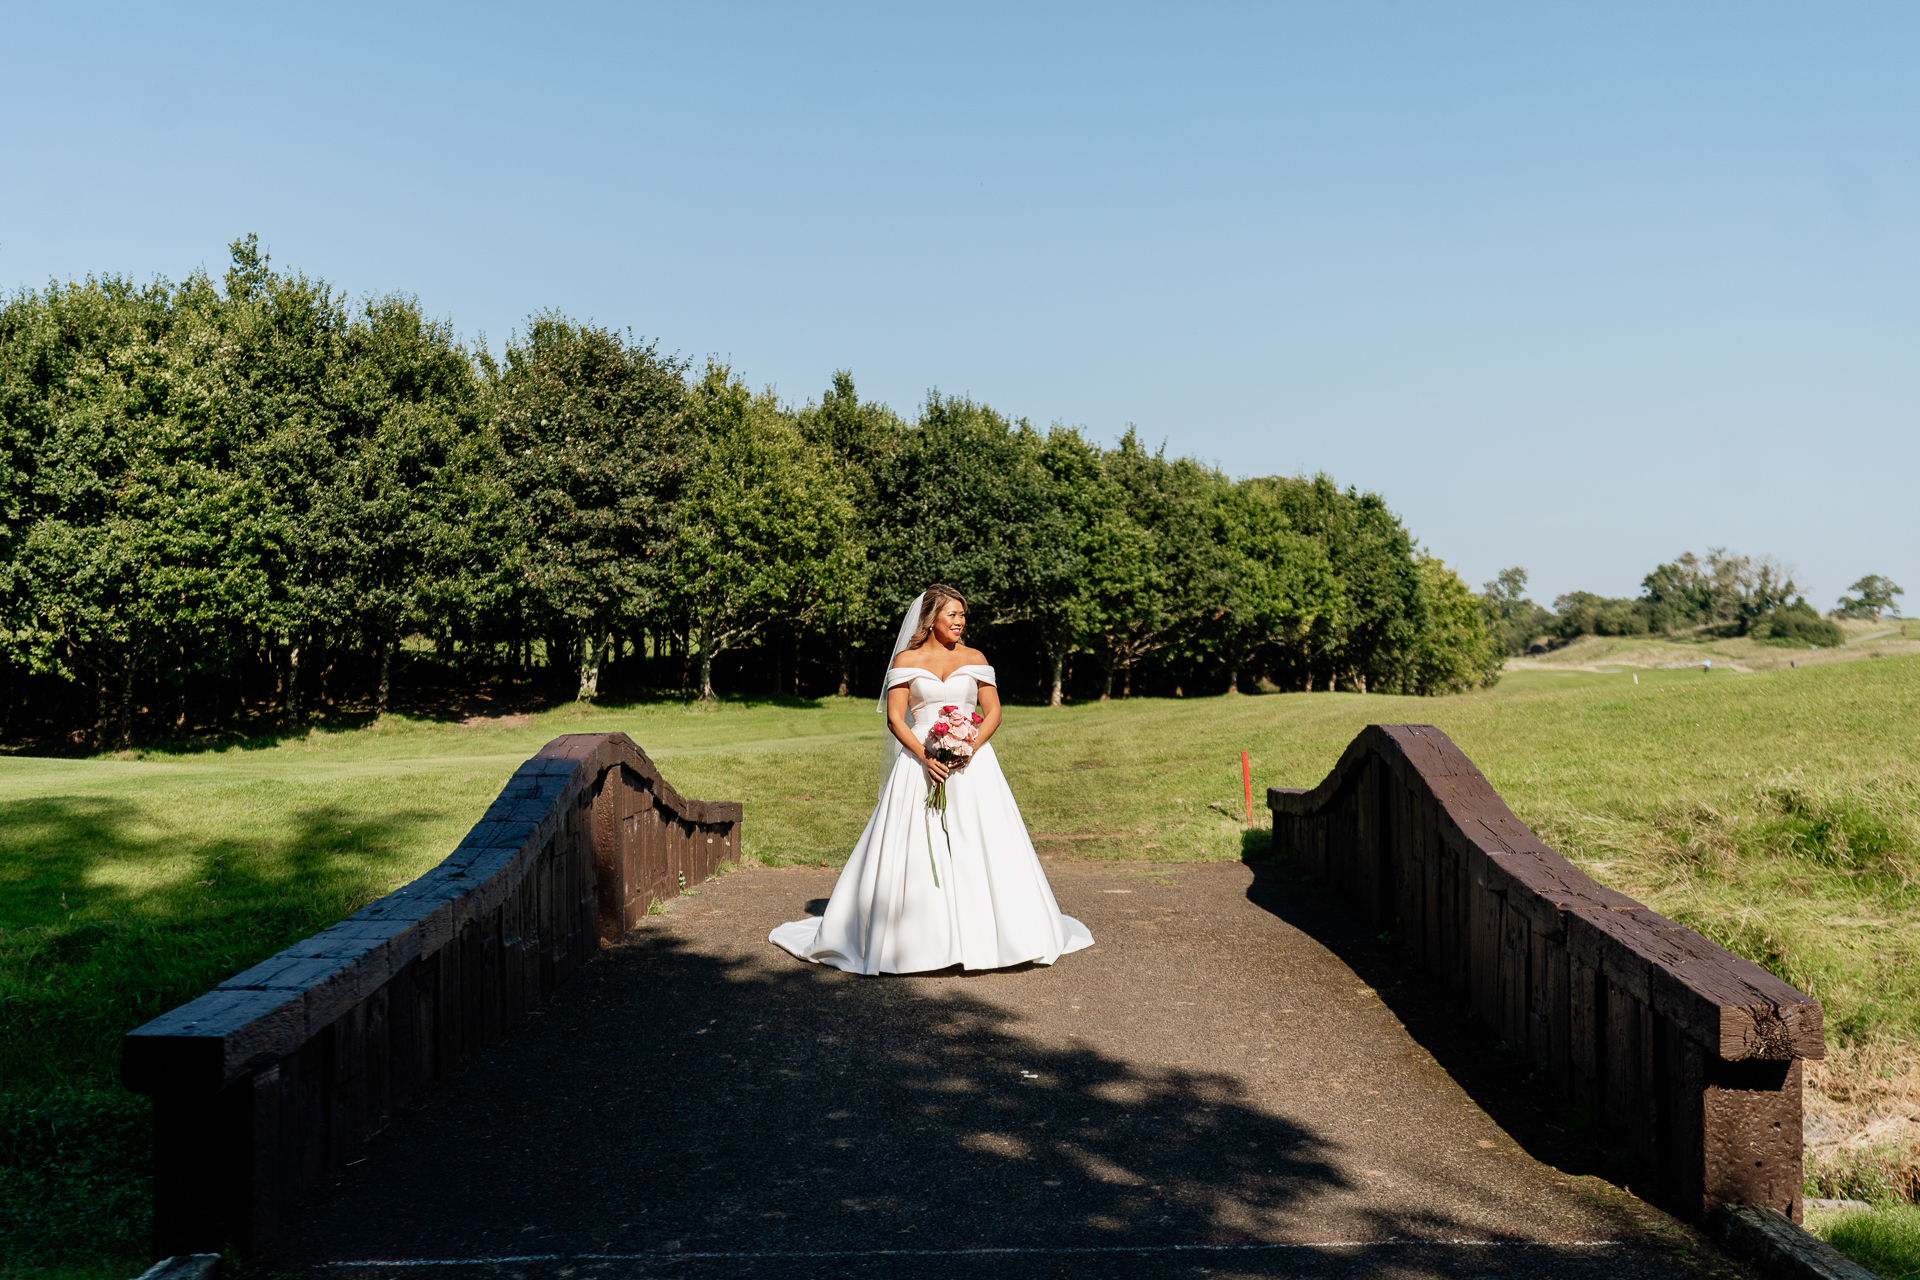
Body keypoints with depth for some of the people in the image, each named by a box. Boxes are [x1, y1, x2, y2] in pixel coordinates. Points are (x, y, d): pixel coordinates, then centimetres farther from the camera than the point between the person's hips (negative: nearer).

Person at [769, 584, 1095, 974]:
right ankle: (921, 938, 4)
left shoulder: (975, 659, 8)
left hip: (973, 762, 2)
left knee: (981, 848, -2)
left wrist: (970, 748, -12)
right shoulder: (906, 660, 3)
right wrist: (925, 756, -16)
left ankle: (982, 934, 8)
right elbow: (895, 717, -2)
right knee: (916, 850, -4)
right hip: (921, 762, -1)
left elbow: (993, 712, 6)